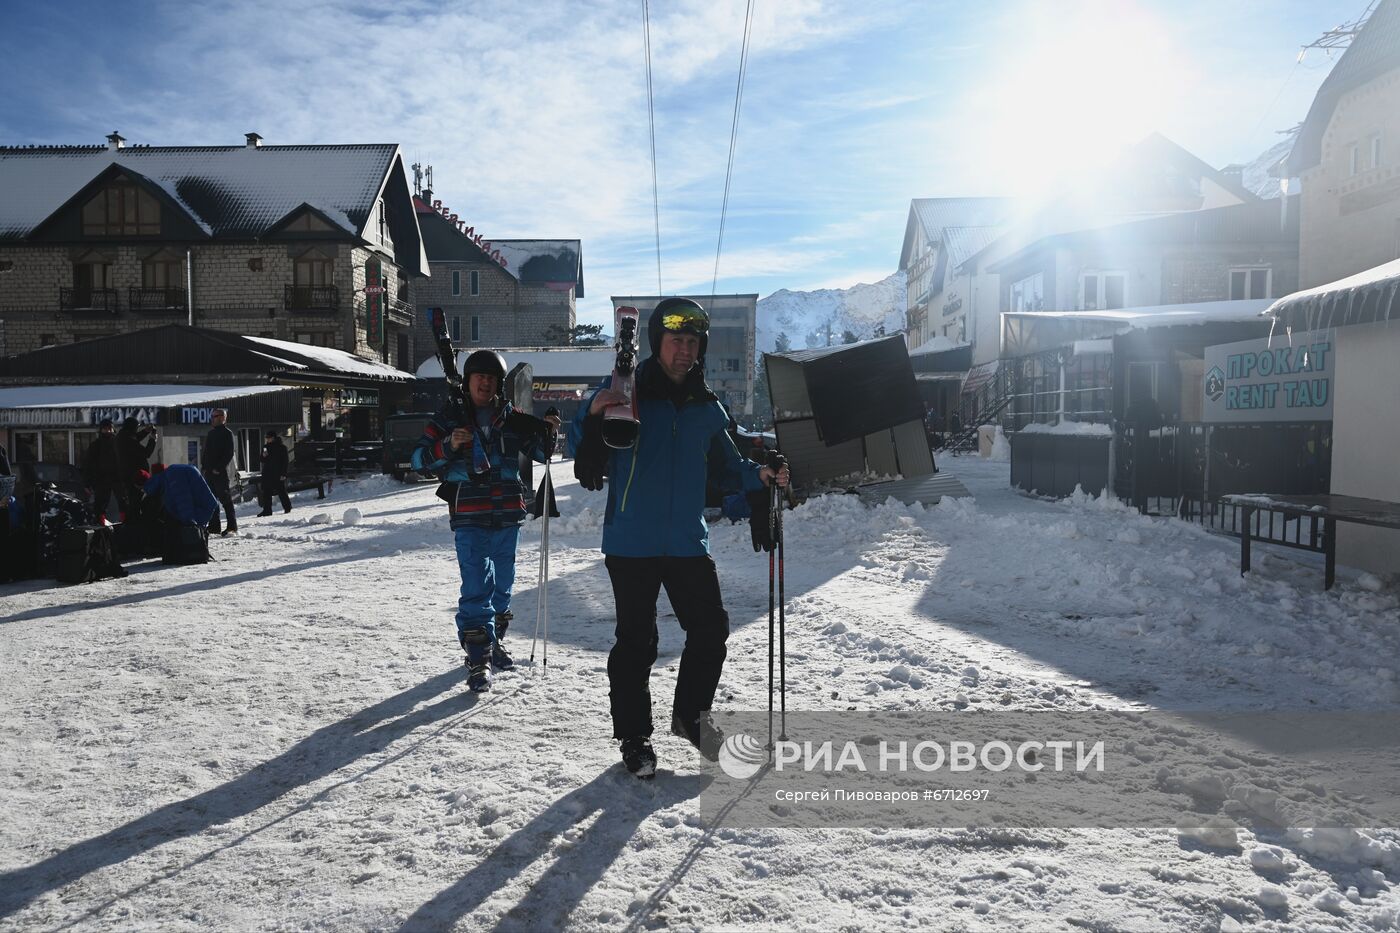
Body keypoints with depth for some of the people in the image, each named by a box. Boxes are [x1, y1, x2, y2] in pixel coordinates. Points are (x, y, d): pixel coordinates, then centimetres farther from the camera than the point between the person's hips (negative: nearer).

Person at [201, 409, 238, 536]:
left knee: (225, 498, -8)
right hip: (209, 471, 8)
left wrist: (219, 468, -18)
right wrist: (203, 466, 10)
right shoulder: (211, 433, 18)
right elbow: (205, 452, 23)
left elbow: (229, 454, -12)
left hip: (220, 472, -8)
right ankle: (214, 526, 13)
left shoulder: (227, 433, -4)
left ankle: (232, 527, -6)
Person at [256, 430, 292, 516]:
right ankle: (267, 510, 2)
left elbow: (285, 461, -7)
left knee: (281, 491, 0)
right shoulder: (266, 447, 11)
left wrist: (283, 474, -13)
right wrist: (264, 456, -7)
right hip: (267, 473, 5)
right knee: (266, 492, 1)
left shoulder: (282, 447, -5)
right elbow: (262, 460, 17)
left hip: (278, 474, -5)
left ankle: (287, 507, 16)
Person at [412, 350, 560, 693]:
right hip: (469, 518, -4)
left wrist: (549, 433, -6)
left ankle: (495, 641, 33)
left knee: (502, 584, 15)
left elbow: (539, 453, 15)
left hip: (507, 516, 4)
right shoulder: (449, 418, 2)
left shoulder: (512, 419, 9)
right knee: (477, 588, -10)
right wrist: (448, 446, -19)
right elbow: (420, 459, -1)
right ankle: (478, 658, -6)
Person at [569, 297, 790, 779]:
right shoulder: (624, 391, -6)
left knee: (711, 630, 9)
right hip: (632, 543, -4)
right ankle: (633, 736, 21)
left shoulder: (705, 406, 9)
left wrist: (758, 475, -1)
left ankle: (690, 715, 32)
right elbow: (583, 452, -11)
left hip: (687, 542, 5)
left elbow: (724, 464, 18)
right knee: (636, 642, 4)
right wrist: (594, 415, -31)